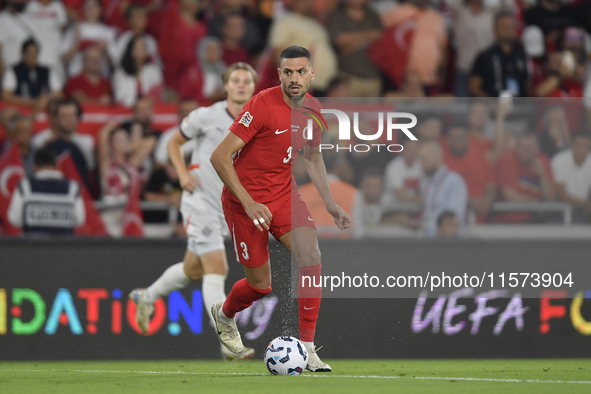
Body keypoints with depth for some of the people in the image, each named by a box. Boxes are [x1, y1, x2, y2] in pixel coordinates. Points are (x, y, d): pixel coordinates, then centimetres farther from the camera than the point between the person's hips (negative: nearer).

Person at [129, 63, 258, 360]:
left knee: (193, 270, 18)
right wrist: (183, 173, -9)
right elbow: (174, 142, 7)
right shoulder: (206, 116, -7)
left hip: (225, 207, 6)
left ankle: (147, 296, 44)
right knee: (216, 269, -16)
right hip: (200, 200, -6)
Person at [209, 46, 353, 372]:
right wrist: (248, 203, -28)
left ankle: (306, 348, -11)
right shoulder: (262, 105, -22)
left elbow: (313, 157, 18)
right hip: (245, 199, -5)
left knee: (310, 255, -19)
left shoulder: (312, 108, -1)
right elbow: (219, 157, -23)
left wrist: (330, 204, 10)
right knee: (261, 285, 3)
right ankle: (223, 314, 39)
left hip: (283, 194, 5)